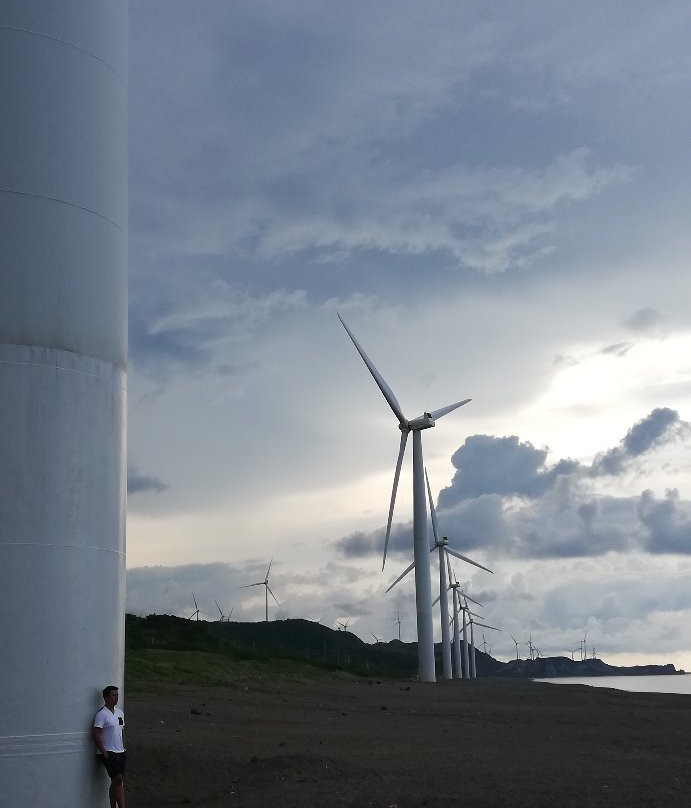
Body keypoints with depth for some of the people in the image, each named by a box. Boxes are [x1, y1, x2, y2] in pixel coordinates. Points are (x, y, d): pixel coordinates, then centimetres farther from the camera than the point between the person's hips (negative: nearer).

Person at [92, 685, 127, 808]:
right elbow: (95, 735, -16)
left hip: (120, 752, 8)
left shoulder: (120, 713, 14)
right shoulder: (102, 714, -11)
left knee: (118, 782, 6)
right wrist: (104, 752, -16)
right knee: (117, 779, -15)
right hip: (108, 753, -8)